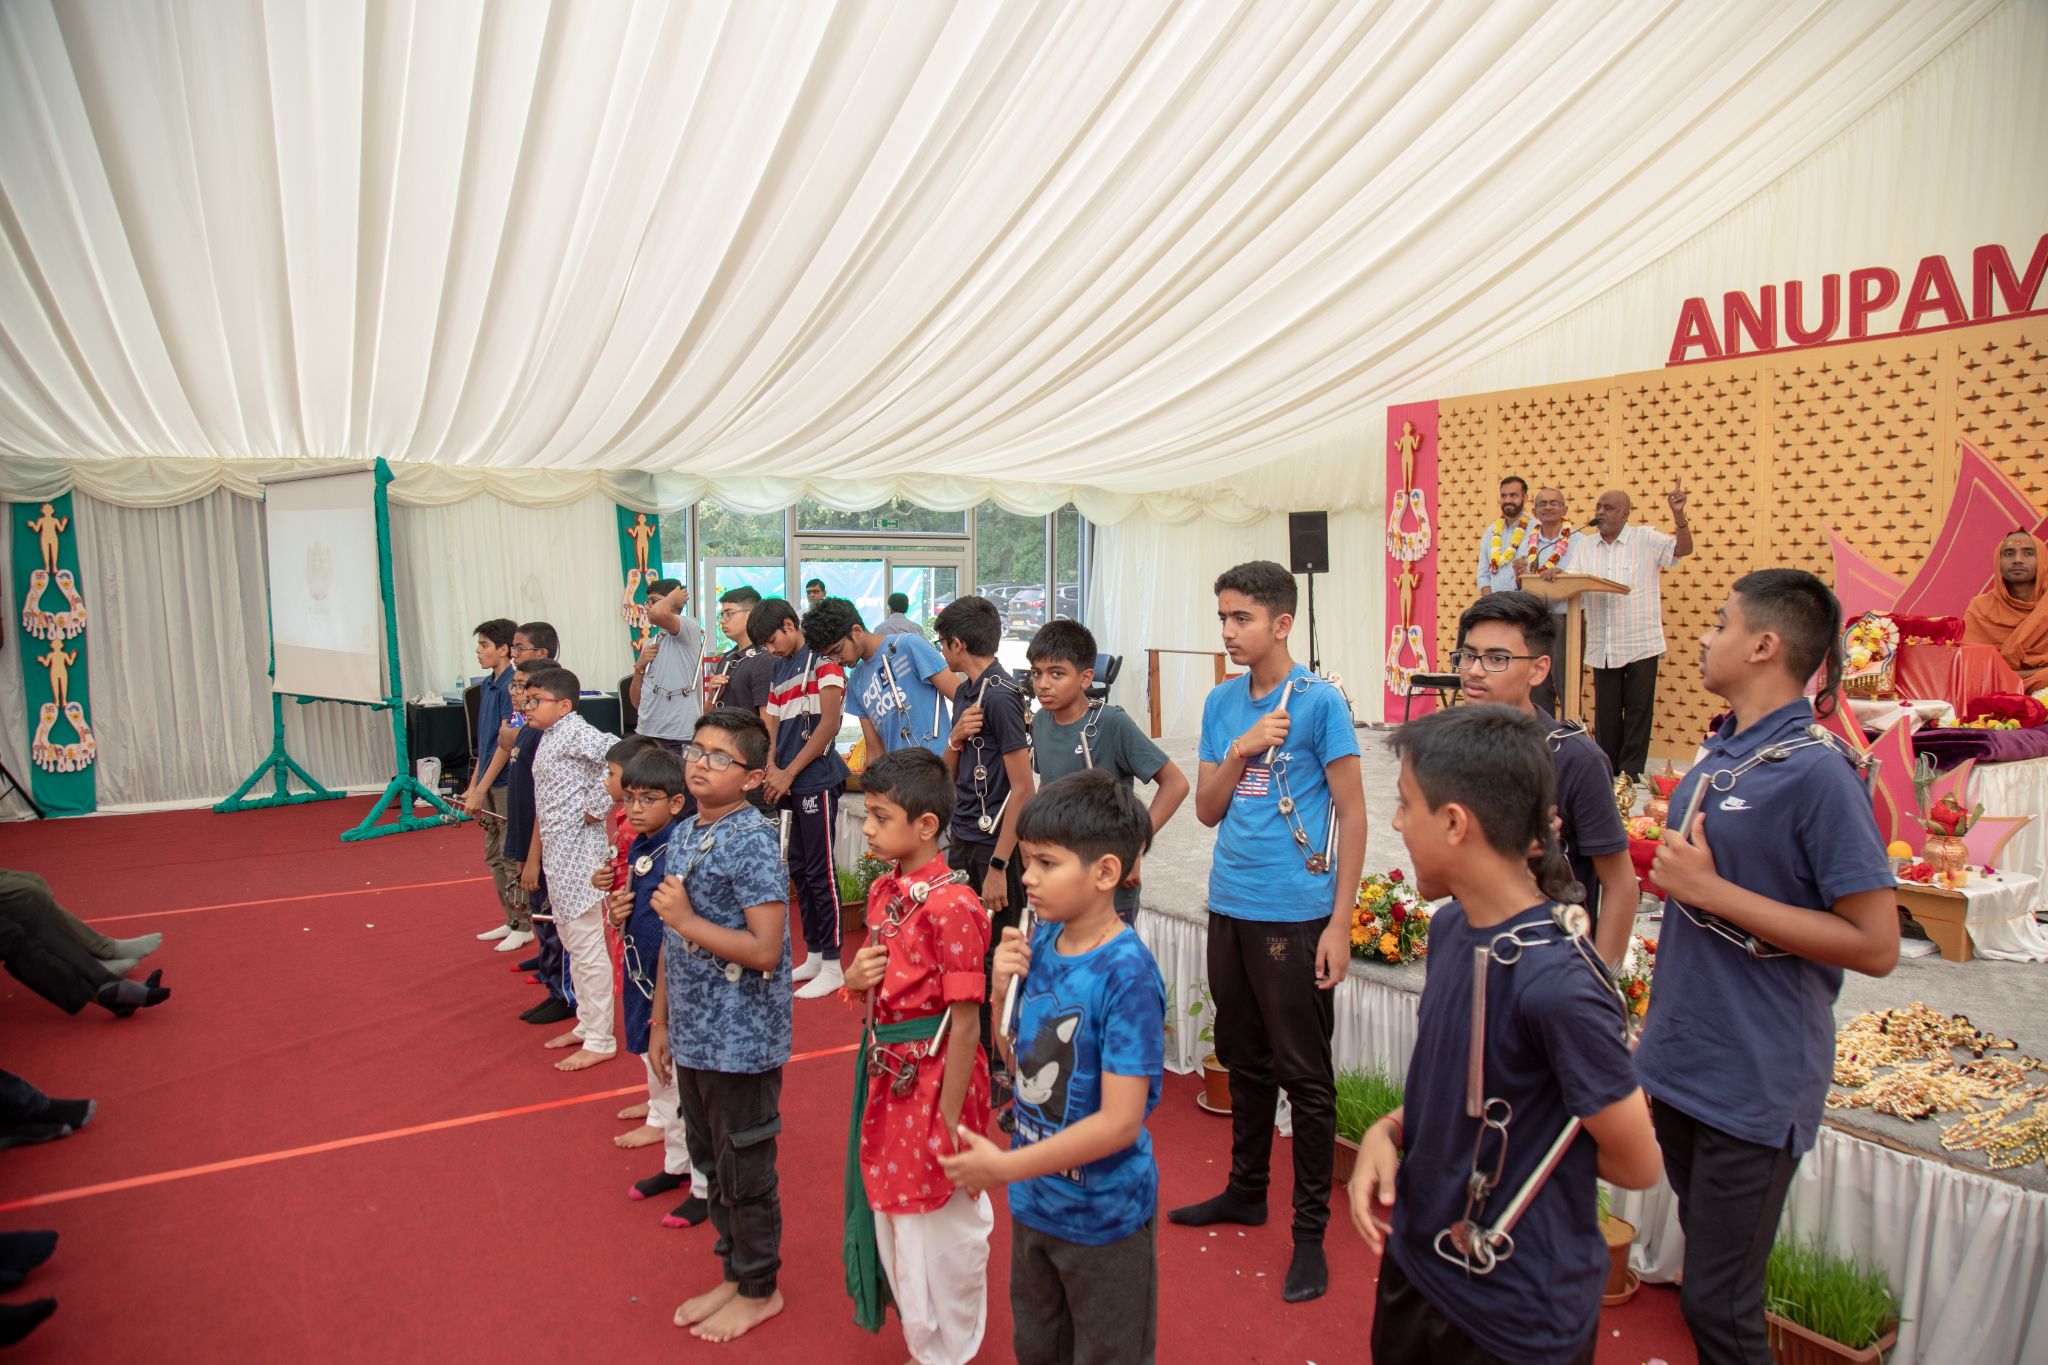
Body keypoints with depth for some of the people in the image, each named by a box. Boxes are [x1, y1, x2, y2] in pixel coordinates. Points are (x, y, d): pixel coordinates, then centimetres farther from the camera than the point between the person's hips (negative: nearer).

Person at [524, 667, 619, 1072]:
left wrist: (597, 806, -24)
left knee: (588, 948, -3)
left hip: (579, 855, -11)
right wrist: (536, 856, 18)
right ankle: (586, 1025, 31)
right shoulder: (548, 737, 14)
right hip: (557, 854, 11)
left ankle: (599, 1040, 6)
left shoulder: (575, 733, -15)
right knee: (571, 943, 19)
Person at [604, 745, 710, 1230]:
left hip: (675, 990, -9)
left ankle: (705, 1187, 18)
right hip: (644, 982, 9)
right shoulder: (638, 848, 5)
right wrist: (617, 913, -5)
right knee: (661, 1079, 22)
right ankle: (677, 1165, 40)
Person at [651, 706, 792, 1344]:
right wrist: (661, 1020, 14)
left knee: (745, 1172, 9)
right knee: (711, 1163, 21)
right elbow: (672, 940, 12)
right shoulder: (683, 834, 5)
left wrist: (687, 919, -22)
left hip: (742, 1043, -8)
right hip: (694, 1035, 8)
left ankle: (760, 1290, 29)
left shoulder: (753, 842, -19)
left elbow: (765, 950, -24)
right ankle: (734, 1275, 39)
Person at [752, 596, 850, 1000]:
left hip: (817, 781, -8)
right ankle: (813, 957, 24)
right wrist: (771, 769, -4)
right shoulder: (780, 668, 17)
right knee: (799, 871, 13)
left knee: (820, 873, -3)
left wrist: (789, 773, -13)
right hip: (788, 785, 8)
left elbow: (829, 723, -15)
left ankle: (832, 966, 6)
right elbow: (773, 725, 15)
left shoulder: (822, 659, -7)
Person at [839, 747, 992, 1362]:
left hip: (935, 1081, -9)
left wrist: (948, 1121, -18)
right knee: (891, 1218, 22)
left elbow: (965, 1022, -21)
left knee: (942, 1229, 10)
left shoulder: (951, 906, -23)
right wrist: (855, 978, -7)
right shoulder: (883, 890, 3)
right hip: (887, 1078, 9)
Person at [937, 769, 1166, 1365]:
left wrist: (1004, 1167, -22)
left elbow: (1120, 1122, -27)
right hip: (1034, 1202, 7)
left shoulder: (1126, 975, -27)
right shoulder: (1039, 942, -7)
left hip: (1103, 1217, -7)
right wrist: (1003, 992, -14)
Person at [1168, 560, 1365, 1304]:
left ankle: (1310, 1231, 18)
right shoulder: (1221, 702, 8)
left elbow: (1353, 813, -7)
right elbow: (1207, 810, 8)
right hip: (1230, 907, 6)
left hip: (1296, 914, -6)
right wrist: (1240, 750, -10)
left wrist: (1340, 922, -11)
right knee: (1243, 1059, 19)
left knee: (1305, 1074, 5)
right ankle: (1246, 1189, 37)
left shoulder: (1319, 701, -9)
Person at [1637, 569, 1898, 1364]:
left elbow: (1876, 946, -19)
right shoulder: (1715, 756, 7)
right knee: (1706, 1273, 20)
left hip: (1755, 1082, -7)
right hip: (1681, 1062, 7)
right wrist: (1660, 1033, 15)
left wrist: (1712, 891, -20)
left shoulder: (1816, 772, -17)